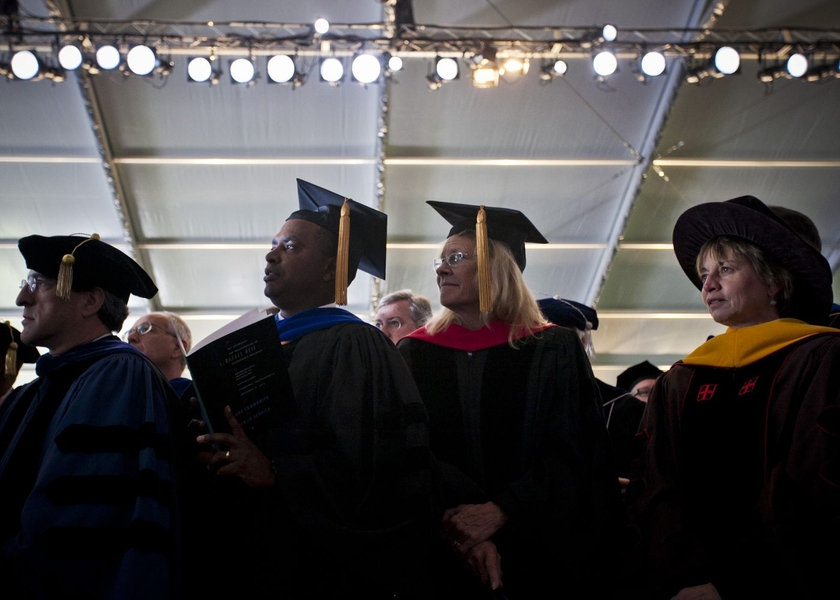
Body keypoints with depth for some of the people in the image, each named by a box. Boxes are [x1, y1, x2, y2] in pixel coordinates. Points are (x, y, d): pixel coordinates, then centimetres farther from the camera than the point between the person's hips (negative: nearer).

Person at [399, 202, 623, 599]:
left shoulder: (552, 350, 0)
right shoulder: (415, 353, 3)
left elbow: (571, 454, -7)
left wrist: (498, 512, -18)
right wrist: (456, 526, -20)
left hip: (535, 556, -1)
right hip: (438, 559, 1)